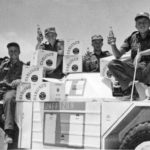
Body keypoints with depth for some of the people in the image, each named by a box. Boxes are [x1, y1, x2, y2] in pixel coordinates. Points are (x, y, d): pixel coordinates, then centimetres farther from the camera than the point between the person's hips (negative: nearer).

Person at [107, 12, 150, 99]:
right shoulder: (132, 37, 14)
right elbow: (118, 55, 11)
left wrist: (141, 54, -26)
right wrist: (113, 45, -7)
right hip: (135, 68, 4)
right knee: (112, 64, -19)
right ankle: (130, 87, -26)